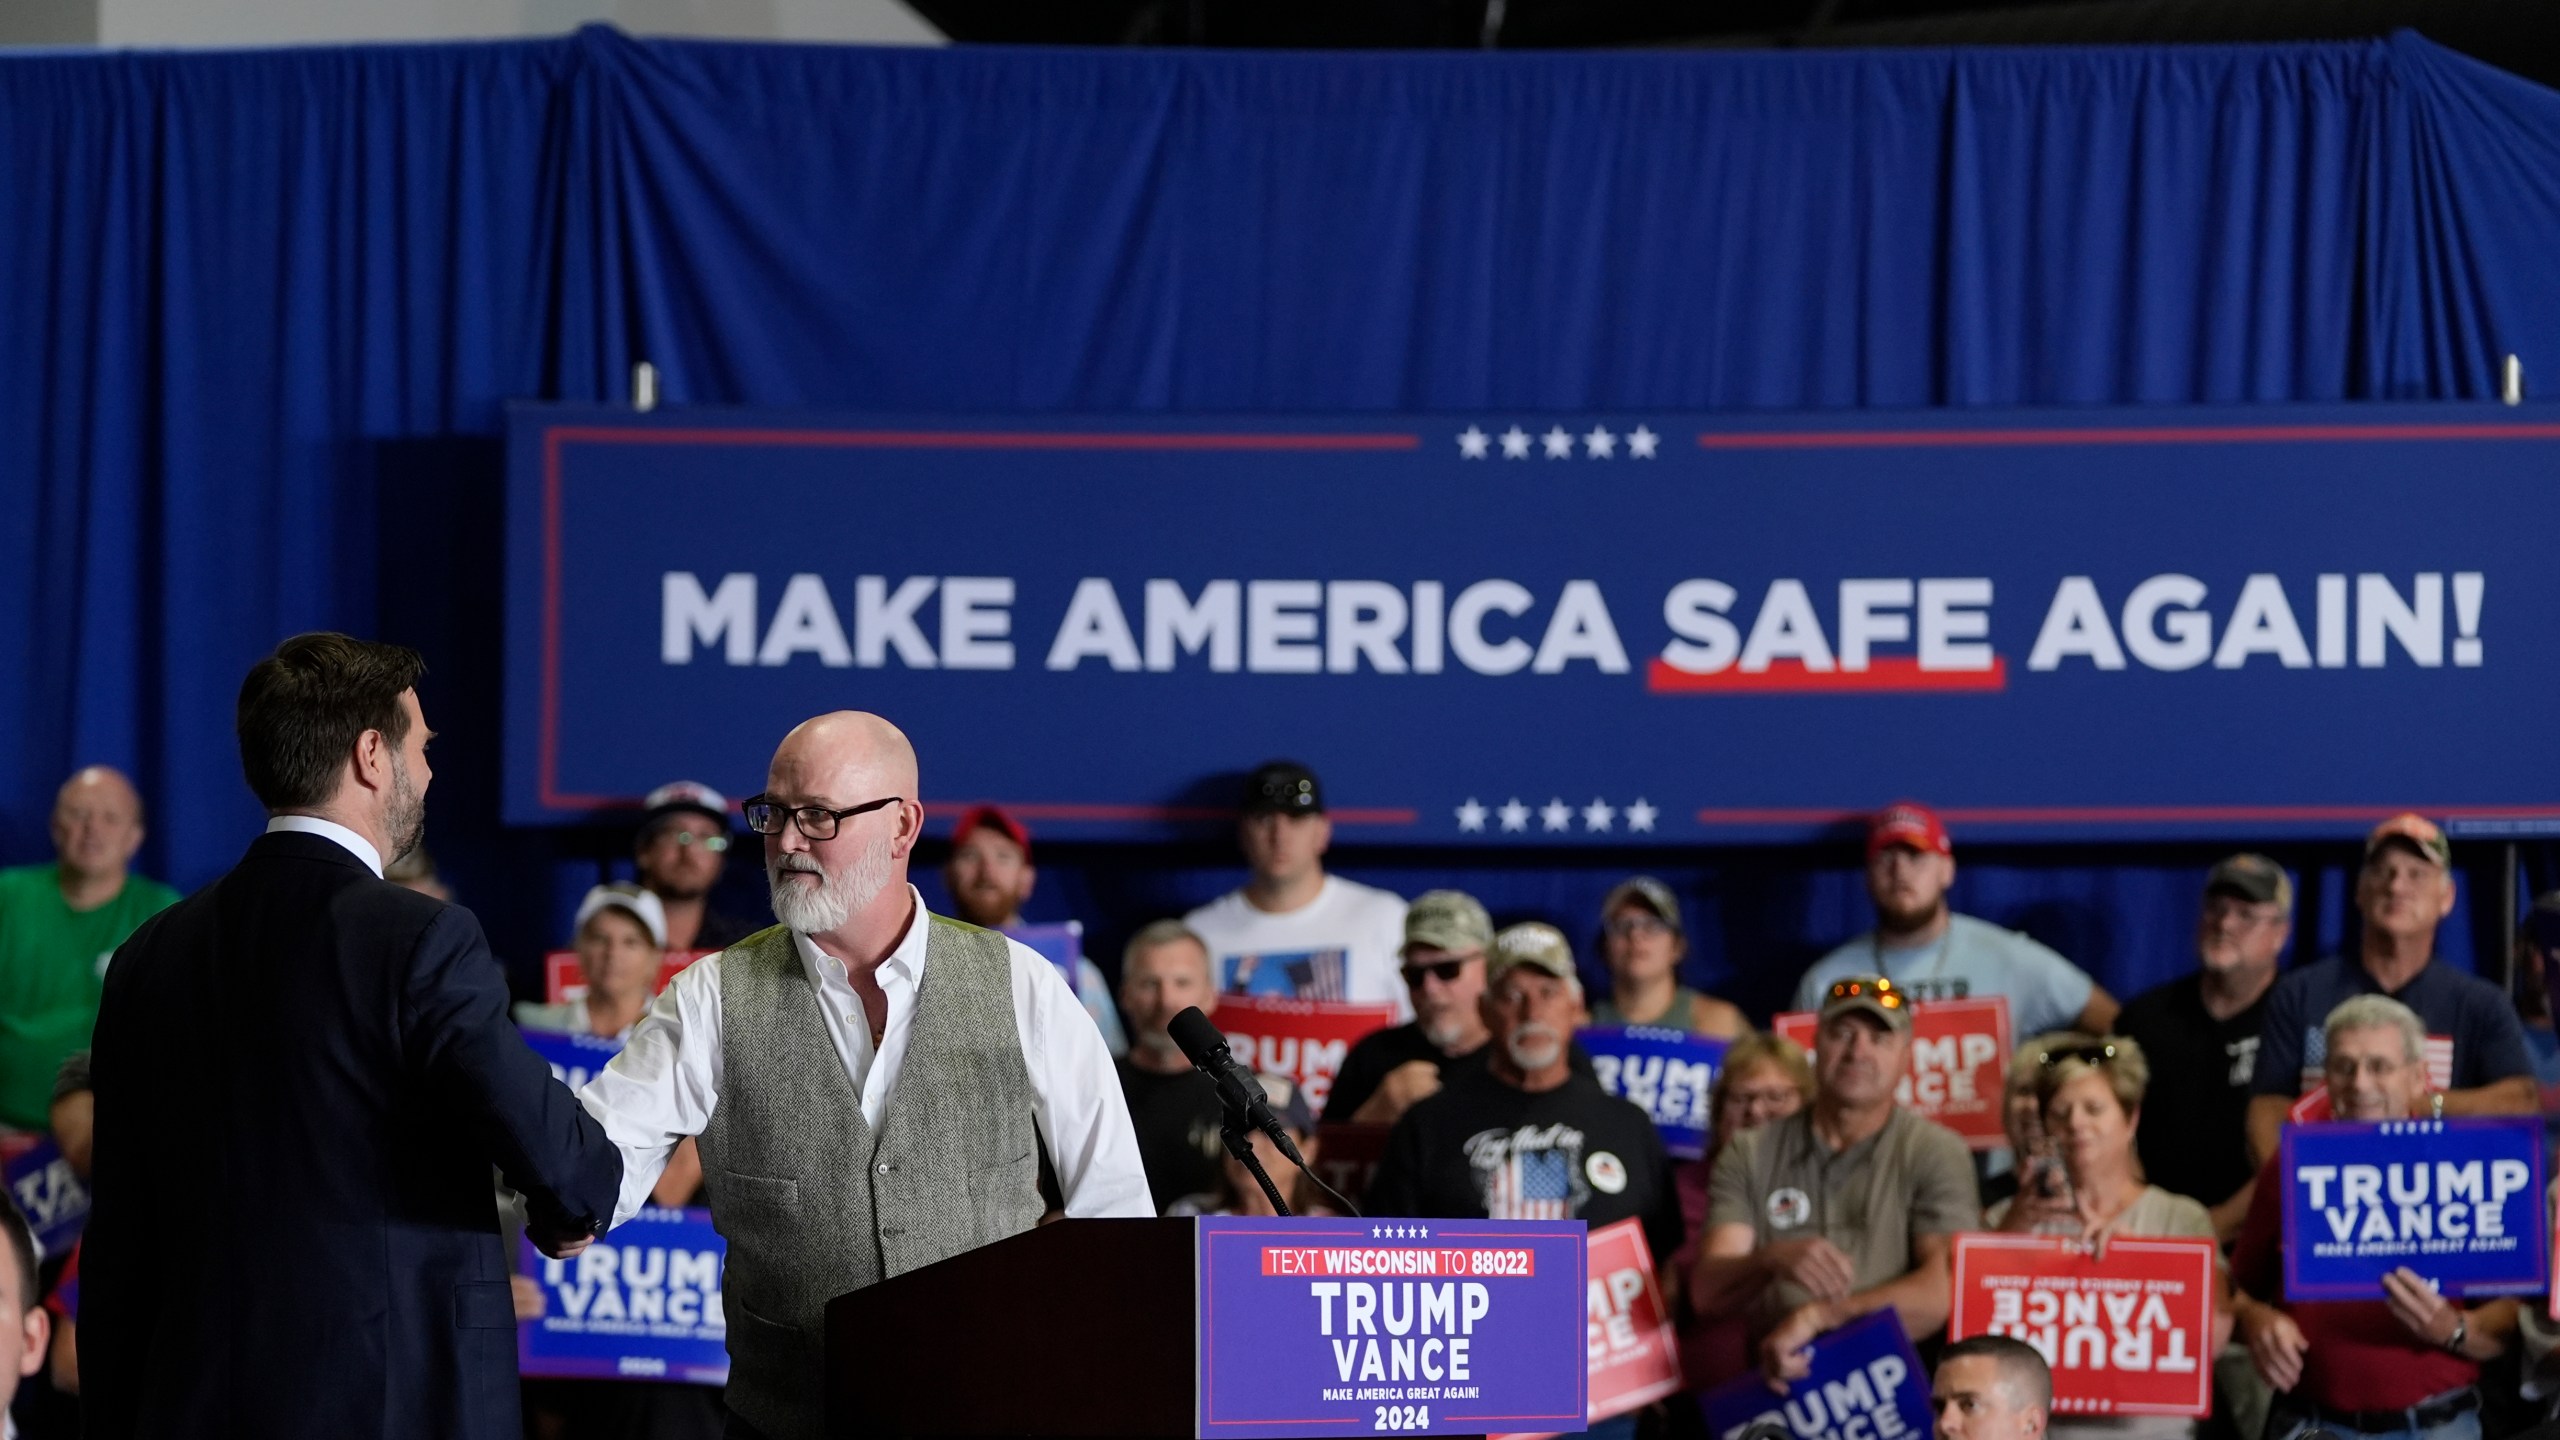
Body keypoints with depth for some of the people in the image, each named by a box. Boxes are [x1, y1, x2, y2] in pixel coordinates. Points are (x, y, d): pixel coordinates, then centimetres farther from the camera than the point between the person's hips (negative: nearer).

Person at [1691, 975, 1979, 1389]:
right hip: (1773, 1384, 2)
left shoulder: (1935, 1153, 8)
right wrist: (1773, 1259, -19)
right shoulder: (1749, 1156, 15)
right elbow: (1706, 1294, 4)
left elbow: (1943, 1293, -6)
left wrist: (1814, 1316, -14)